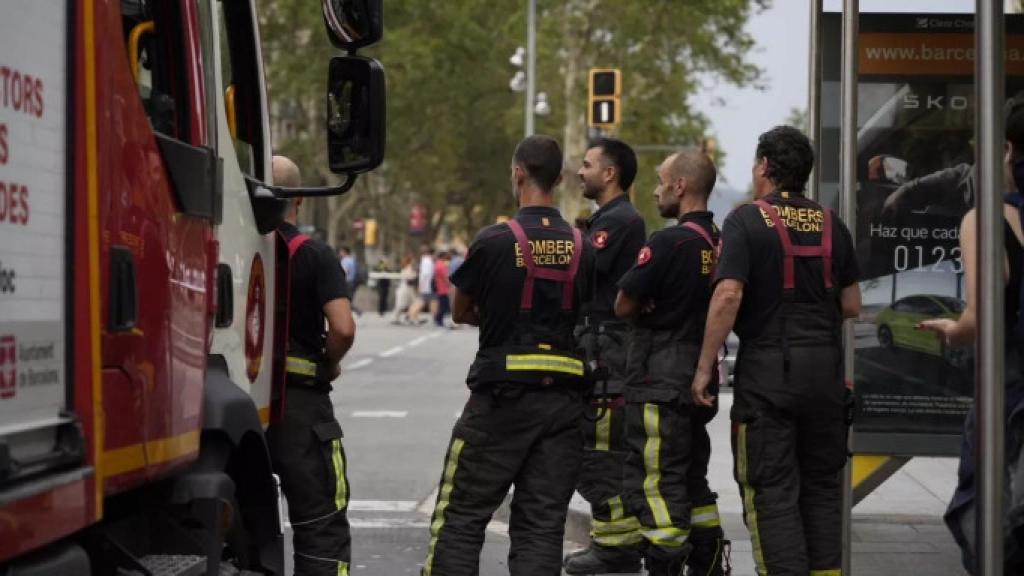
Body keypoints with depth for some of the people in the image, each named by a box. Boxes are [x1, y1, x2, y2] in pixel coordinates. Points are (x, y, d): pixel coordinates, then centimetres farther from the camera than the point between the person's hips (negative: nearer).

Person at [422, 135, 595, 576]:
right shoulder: (582, 248, 3)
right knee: (542, 522, 6)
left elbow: (460, 312, 5)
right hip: (564, 399, 4)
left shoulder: (494, 241, -8)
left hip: (501, 395, -4)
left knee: (461, 515, 3)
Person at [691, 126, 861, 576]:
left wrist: (705, 367, -12)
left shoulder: (747, 220, -7)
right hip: (826, 368, 5)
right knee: (821, 483, 15)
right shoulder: (831, 224, 9)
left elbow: (728, 296, -17)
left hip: (768, 369, -5)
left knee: (772, 488, -1)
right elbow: (852, 306, 11)